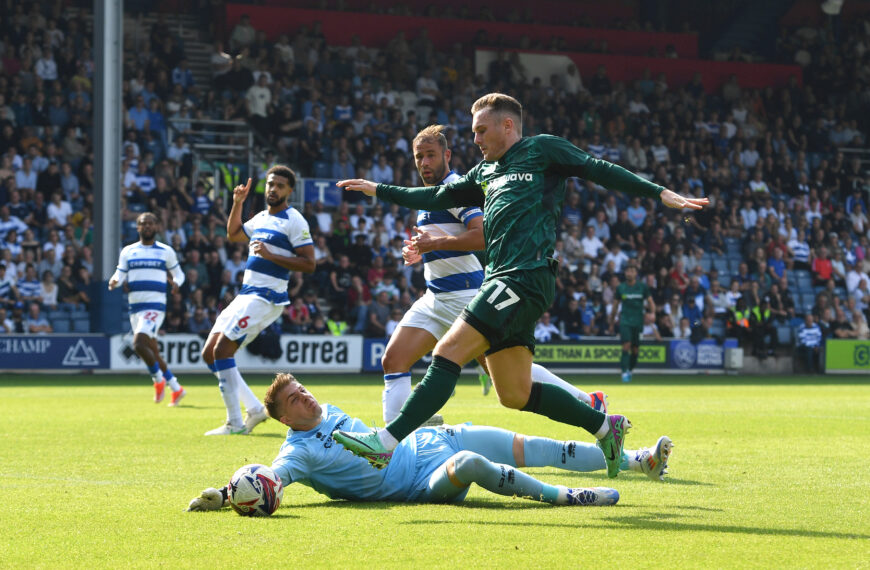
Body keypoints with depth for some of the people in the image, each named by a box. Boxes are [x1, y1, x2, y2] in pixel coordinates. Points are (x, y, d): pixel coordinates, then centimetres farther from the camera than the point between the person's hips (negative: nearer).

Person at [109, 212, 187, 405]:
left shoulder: (166, 251, 5)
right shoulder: (128, 251, 11)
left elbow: (178, 273, 12)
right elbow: (120, 274, 7)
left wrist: (176, 283, -11)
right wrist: (114, 281, -16)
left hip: (155, 306, -5)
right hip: (135, 307, 5)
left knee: (139, 344, -23)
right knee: (152, 351, 8)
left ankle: (158, 379, -2)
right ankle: (176, 389, 20)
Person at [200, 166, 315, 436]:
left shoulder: (294, 221, -8)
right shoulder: (261, 218, 17)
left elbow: (309, 264, -16)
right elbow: (233, 234, 36)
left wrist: (270, 254, -22)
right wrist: (238, 203, 23)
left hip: (265, 298, -9)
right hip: (246, 294, 9)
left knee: (222, 350, -18)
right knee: (209, 353, 5)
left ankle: (235, 424, -13)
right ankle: (254, 408, 9)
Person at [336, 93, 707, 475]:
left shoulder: (542, 150, 7)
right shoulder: (485, 173, 28)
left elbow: (598, 170, 3)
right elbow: (438, 199, 36)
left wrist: (659, 193, -4)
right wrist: (379, 191, 37)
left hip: (526, 276, -9)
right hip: (501, 280, 9)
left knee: (448, 353, -19)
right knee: (515, 394, 4)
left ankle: (387, 443, -26)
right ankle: (605, 426, 16)